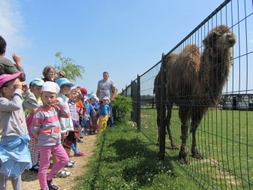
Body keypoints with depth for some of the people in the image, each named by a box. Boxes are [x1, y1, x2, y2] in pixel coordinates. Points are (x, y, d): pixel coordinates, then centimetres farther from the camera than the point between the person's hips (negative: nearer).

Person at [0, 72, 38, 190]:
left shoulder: (19, 100, 8)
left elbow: (34, 104, 9)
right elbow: (15, 105, -34)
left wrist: (27, 91, 3)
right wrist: (18, 90, -22)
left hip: (21, 141, 8)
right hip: (10, 142, -8)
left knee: (17, 170, 23)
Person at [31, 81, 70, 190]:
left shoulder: (56, 108, 4)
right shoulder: (40, 112, -18)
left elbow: (67, 115, -1)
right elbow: (34, 129, -16)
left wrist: (60, 103, -5)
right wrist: (41, 138, -5)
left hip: (57, 142, 8)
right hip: (45, 144, -8)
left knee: (65, 160, 15)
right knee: (44, 166, 6)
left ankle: (49, 178, 29)